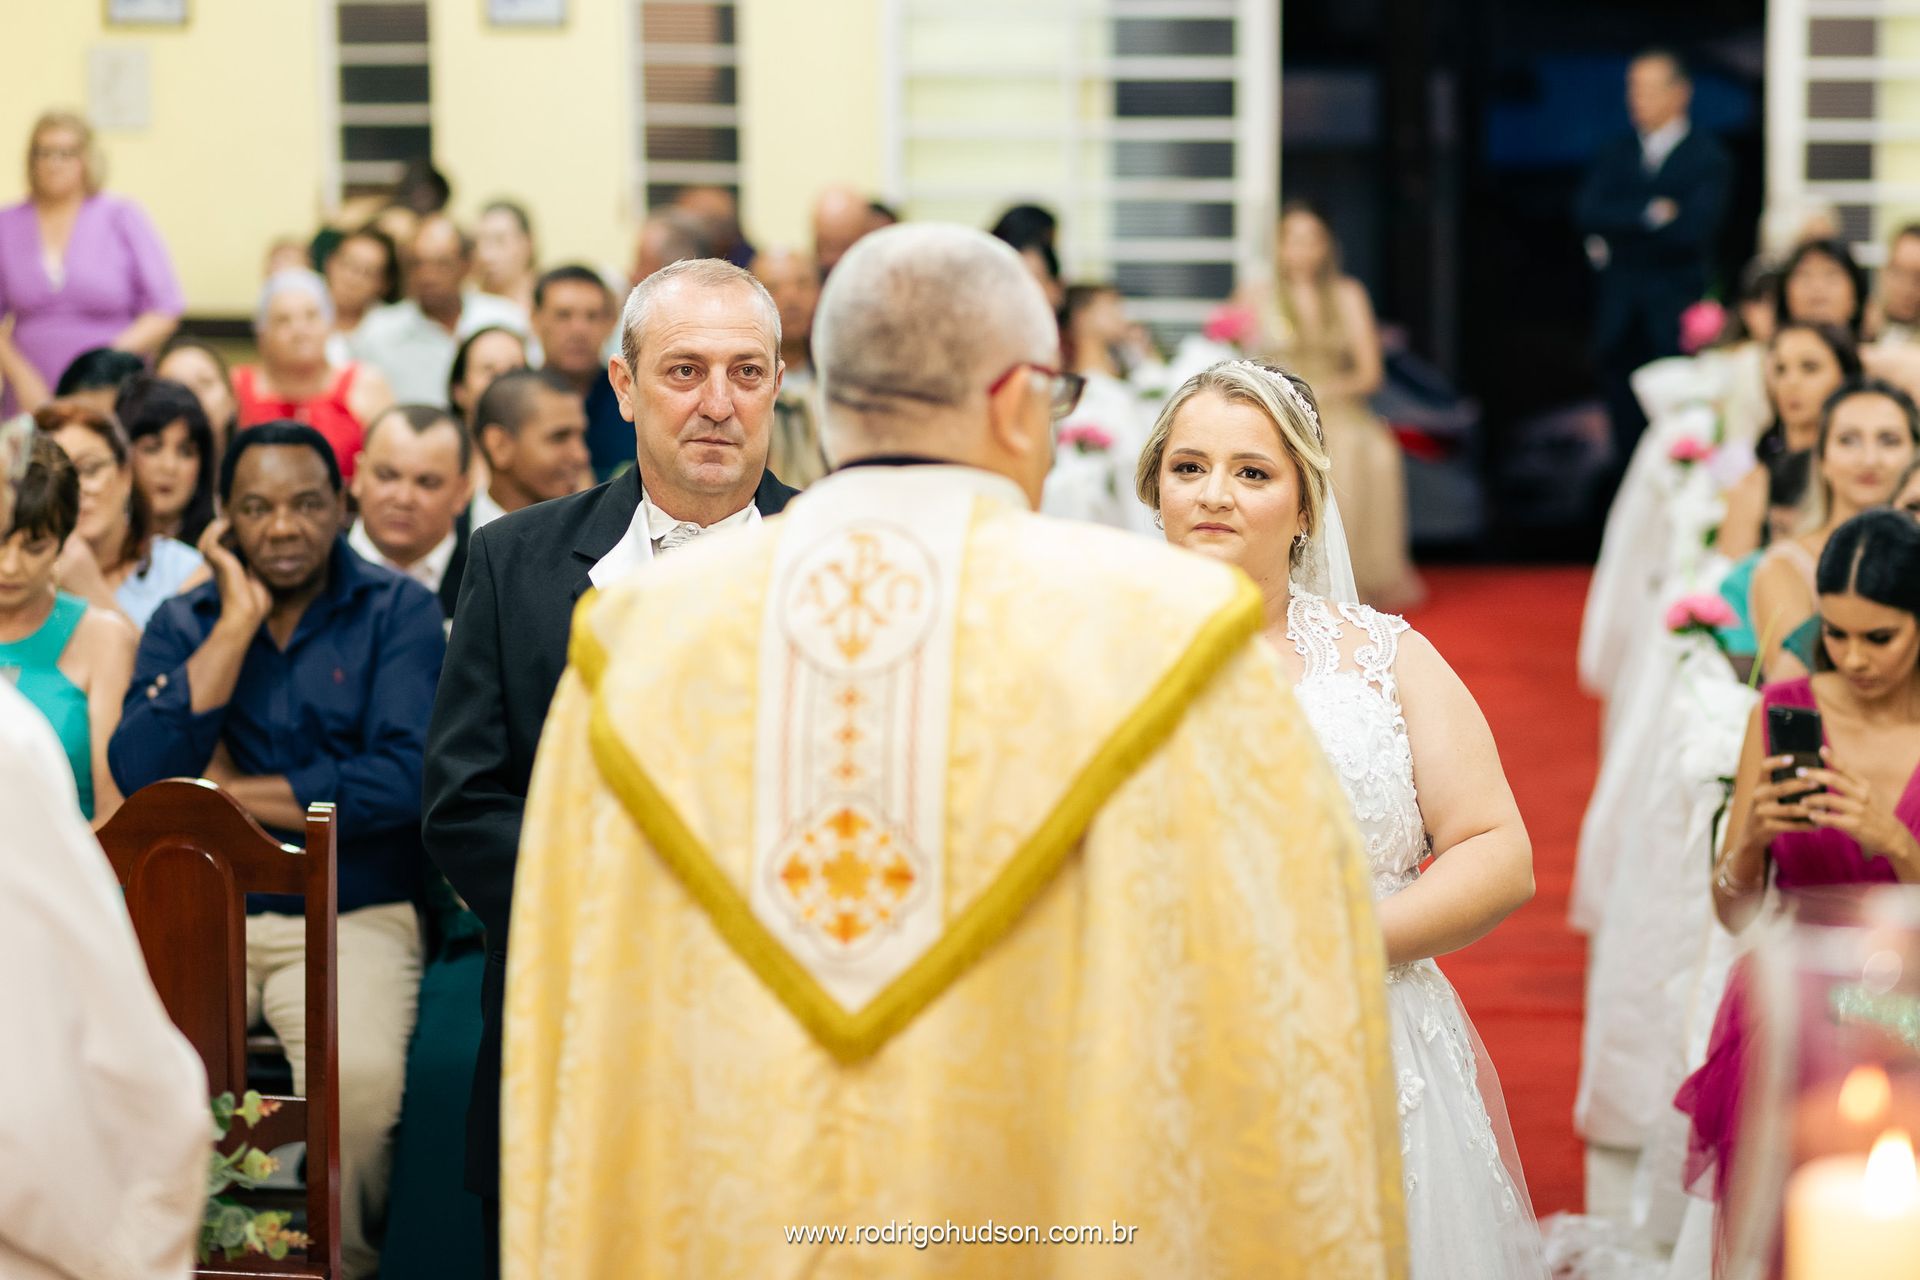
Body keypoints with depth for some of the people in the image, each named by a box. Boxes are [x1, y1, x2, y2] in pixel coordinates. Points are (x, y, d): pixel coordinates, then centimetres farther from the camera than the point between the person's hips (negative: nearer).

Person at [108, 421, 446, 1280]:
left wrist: (230, 792, -5)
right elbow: (139, 775, -6)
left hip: (355, 919, -2)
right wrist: (238, 623, -6)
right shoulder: (184, 624, 11)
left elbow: (403, 778, -11)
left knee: (359, 1074, -33)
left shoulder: (398, 613, 3)